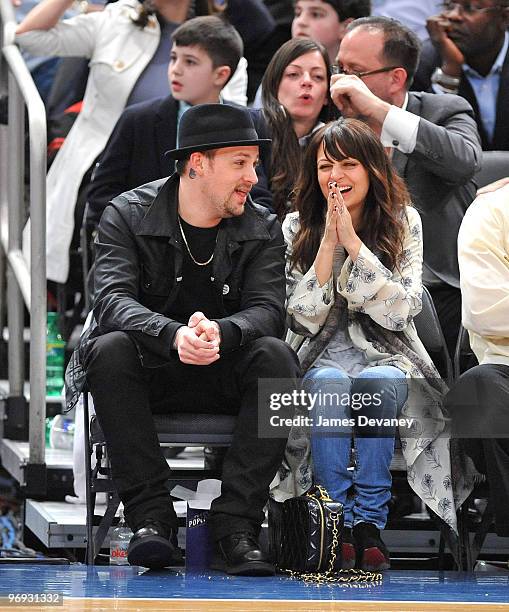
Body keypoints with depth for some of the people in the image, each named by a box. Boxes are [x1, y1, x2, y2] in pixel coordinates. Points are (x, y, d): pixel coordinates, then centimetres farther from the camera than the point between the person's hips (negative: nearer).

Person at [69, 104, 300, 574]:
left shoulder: (262, 229, 2)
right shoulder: (127, 215, -5)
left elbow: (268, 310, -12)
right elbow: (111, 299, -19)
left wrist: (219, 332, -37)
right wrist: (173, 335, -41)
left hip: (224, 374, 2)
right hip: (150, 374, -1)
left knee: (276, 356, -29)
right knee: (110, 350, -33)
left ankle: (235, 526, -32)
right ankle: (151, 516, -31)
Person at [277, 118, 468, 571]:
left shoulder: (404, 222, 2)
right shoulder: (298, 227, 3)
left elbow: (401, 311, -9)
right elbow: (306, 318, -4)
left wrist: (353, 242, -15)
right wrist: (328, 243, -13)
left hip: (386, 357, 0)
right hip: (322, 359, 0)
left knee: (379, 382, -35)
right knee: (329, 385, -35)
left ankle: (370, 523, -29)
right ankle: (338, 526, -31)